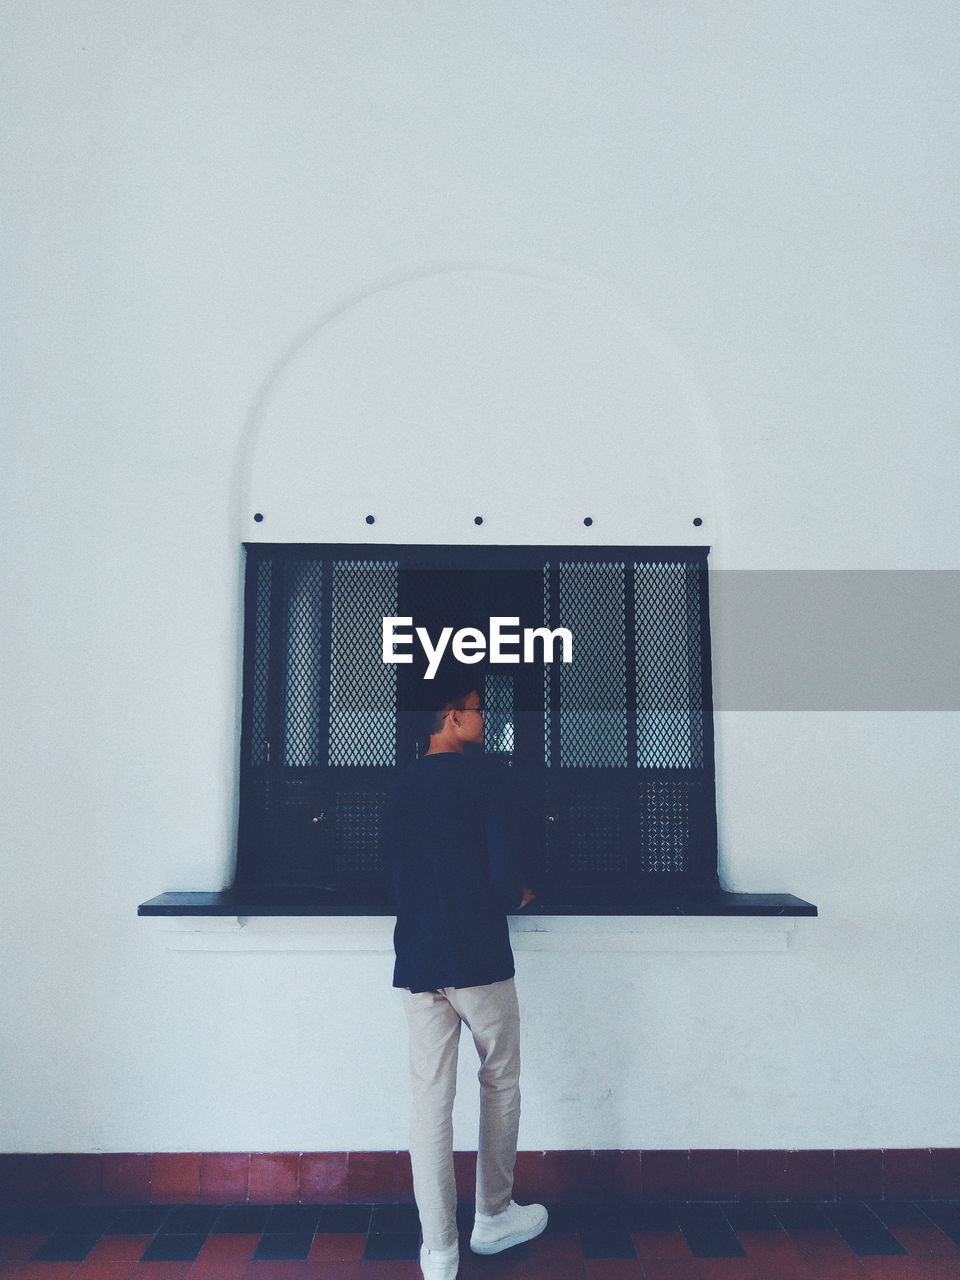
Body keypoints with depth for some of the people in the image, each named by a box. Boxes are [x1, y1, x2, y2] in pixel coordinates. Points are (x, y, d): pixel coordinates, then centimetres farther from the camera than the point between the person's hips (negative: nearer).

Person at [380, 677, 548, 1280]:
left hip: (417, 962, 5)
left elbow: (396, 875, 11)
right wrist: (514, 898, 6)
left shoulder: (399, 788, 7)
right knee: (501, 1084, 16)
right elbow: (505, 868, -15)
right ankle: (494, 1217, 30)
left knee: (431, 1100, 8)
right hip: (479, 958, -4)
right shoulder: (478, 775, -9)